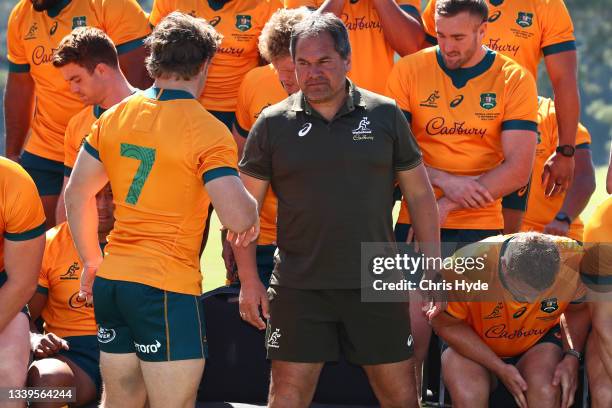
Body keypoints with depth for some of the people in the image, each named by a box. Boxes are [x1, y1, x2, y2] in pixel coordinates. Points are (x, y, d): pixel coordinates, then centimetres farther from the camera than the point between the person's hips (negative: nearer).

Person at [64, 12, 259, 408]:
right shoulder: (208, 131, -12)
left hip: (111, 281, 7)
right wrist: (252, 210, 2)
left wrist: (92, 261, 24)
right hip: (167, 288, -7)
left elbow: (77, 194, 14)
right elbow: (238, 218, -20)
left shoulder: (114, 117, 7)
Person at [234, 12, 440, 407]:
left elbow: (420, 194, 8)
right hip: (299, 286, 0)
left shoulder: (385, 114, 2)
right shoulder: (273, 123, 1)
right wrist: (249, 281, -2)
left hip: (377, 284, 1)